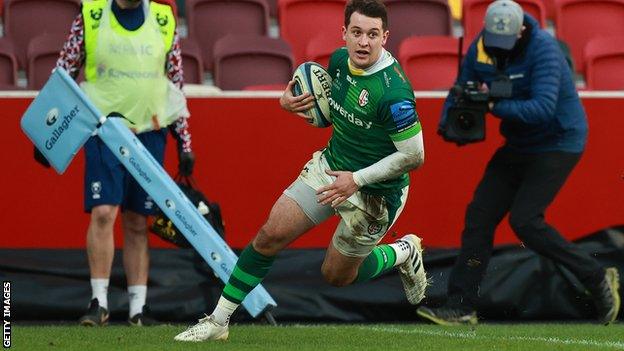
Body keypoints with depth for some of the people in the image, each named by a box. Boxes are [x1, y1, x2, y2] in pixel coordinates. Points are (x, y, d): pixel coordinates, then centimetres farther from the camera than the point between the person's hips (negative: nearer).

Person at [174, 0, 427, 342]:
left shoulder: (392, 92, -31)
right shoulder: (339, 60, -7)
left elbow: (414, 156, -24)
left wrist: (357, 180, -23)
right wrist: (291, 101, -5)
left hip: (374, 194, -6)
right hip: (330, 165, 6)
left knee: (336, 275, 9)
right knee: (271, 235, -2)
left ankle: (404, 253, 36)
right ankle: (218, 322, 8)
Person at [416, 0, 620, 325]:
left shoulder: (542, 48, -23)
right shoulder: (480, 49, -4)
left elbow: (543, 108, -32)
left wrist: (496, 107, -39)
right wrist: (448, 124, -19)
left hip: (558, 143, -7)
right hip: (518, 145, 7)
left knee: (524, 221, -17)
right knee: (480, 214, 0)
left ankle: (597, 278, -4)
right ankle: (461, 307, 4)